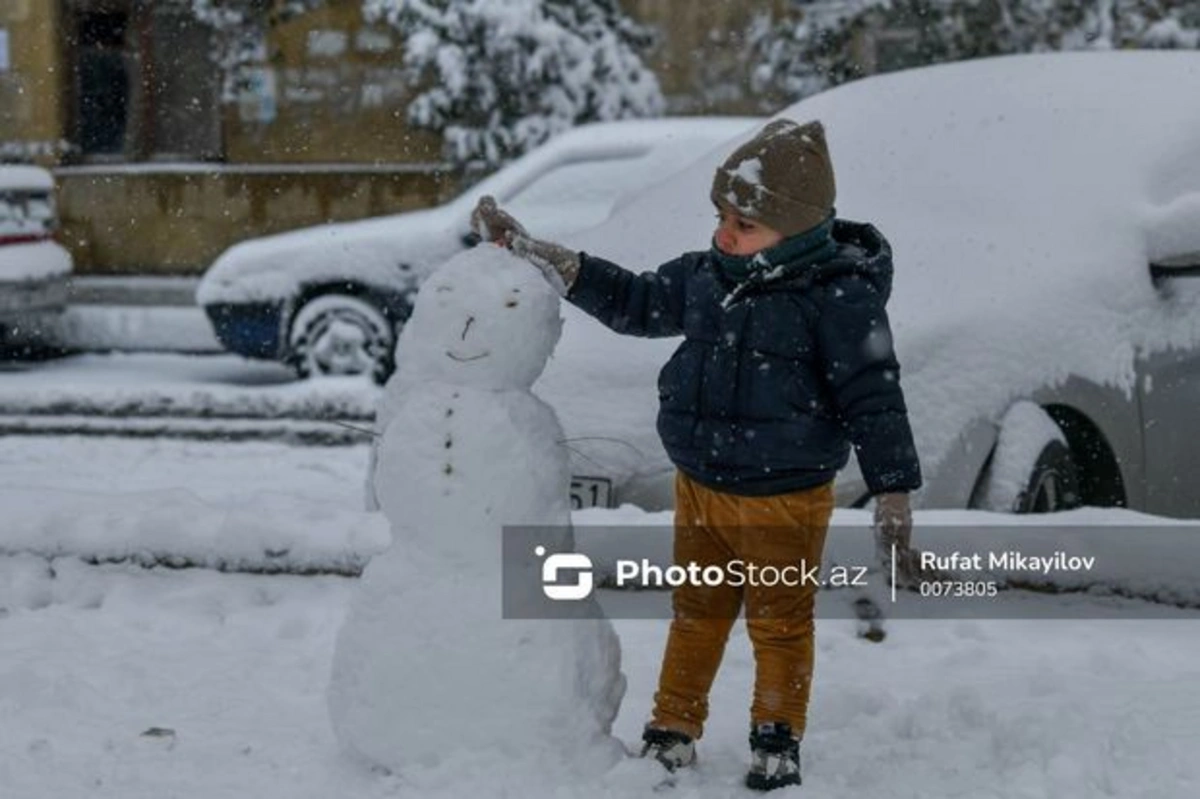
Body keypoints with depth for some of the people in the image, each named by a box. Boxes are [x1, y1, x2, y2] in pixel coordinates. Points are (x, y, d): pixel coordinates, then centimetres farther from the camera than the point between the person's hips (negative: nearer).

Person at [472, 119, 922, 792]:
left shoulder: (840, 298, -18)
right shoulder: (705, 277, -1)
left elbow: (872, 396, -15)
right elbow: (633, 302, 11)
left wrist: (894, 491, -14)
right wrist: (543, 258, 5)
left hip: (786, 500, -6)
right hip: (700, 486, 6)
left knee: (781, 622, 10)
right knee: (697, 612, 18)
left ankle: (778, 740, 28)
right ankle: (673, 730, 31)